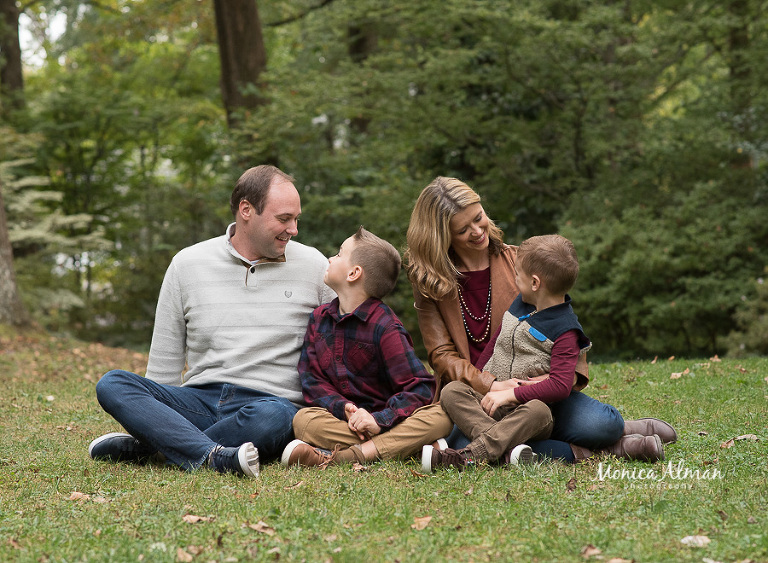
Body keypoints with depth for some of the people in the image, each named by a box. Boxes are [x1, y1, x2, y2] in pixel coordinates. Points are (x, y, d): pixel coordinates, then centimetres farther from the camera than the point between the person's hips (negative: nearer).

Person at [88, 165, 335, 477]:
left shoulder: (314, 267, 8)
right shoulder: (187, 264, 9)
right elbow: (164, 363, 14)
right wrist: (151, 410, 5)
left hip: (271, 400, -2)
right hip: (199, 400, 2)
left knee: (273, 416, -39)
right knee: (111, 384, -22)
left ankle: (145, 445, -25)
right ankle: (213, 456, -40)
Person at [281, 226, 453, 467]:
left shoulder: (385, 326, -7)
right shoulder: (319, 318, 9)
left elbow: (419, 388, -12)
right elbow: (312, 380, 3)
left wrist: (379, 420, -26)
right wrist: (344, 409, -16)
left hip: (382, 415, -2)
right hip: (341, 417, 3)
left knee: (440, 416, -29)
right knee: (303, 420, -28)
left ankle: (339, 457, -41)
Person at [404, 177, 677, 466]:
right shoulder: (429, 282, 3)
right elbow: (442, 355, -4)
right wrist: (491, 385, -22)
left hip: (534, 387, 1)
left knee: (602, 423, -28)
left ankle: (619, 430, 7)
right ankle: (579, 451, -22)